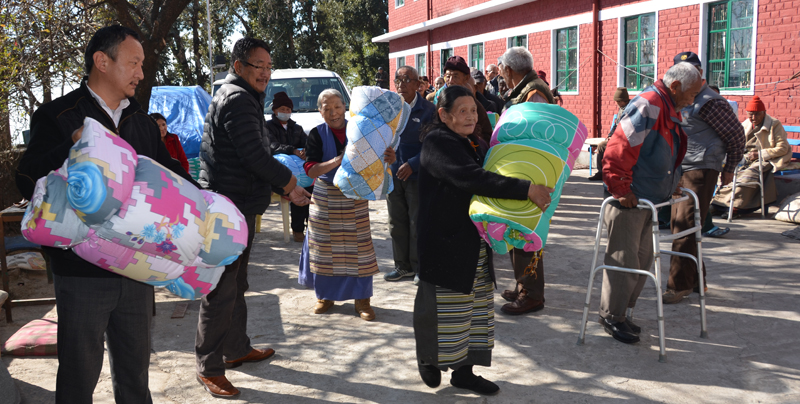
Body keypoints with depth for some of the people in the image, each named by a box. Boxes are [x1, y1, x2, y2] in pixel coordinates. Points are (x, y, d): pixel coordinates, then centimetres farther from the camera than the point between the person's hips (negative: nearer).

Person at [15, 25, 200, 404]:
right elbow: (28, 183, -14)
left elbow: (171, 171, 22)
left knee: (134, 365, 19)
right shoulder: (57, 116, -6)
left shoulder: (142, 122, 12)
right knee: (79, 371, 7)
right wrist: (73, 146, -28)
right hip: (81, 270, -5)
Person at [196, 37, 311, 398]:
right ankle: (208, 367, 6)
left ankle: (236, 349, 34)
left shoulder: (243, 98, 19)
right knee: (220, 291, -4)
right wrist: (289, 183, -8)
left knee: (235, 286, 20)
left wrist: (283, 188, 17)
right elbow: (255, 156, -22)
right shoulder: (237, 100, -15)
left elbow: (255, 155, 22)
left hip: (238, 208, 11)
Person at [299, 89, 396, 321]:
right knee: (325, 247, 7)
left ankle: (361, 299, 10)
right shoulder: (317, 134, -2)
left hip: (355, 196, 0)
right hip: (326, 196, 0)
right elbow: (311, 170, -12)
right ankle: (325, 295, 24)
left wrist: (388, 159, -27)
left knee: (358, 246, 0)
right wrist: (336, 161, -27)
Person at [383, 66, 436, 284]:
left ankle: (419, 267, 15)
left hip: (417, 174, -4)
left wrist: (412, 164, -17)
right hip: (392, 173, 4)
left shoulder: (427, 110, -7)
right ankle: (402, 265, 23)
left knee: (417, 223, 2)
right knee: (396, 222, 10)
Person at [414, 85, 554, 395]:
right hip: (444, 242, -8)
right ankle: (429, 358, 27)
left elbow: (490, 175, 24)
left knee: (476, 305, 11)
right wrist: (526, 190, -33)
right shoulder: (437, 144, -15)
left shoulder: (477, 145, 14)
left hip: (475, 244, 8)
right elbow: (470, 178, -29)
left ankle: (464, 371, 23)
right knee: (445, 306, 1)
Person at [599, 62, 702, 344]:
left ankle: (621, 312, 27)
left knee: (642, 259, 15)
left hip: (650, 200, 10)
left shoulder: (670, 109, 14)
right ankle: (611, 316, 11)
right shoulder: (647, 106, -19)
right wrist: (621, 190, -25)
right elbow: (618, 150, -26)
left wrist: (672, 183, 21)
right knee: (623, 260, -2)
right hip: (629, 201, -10)